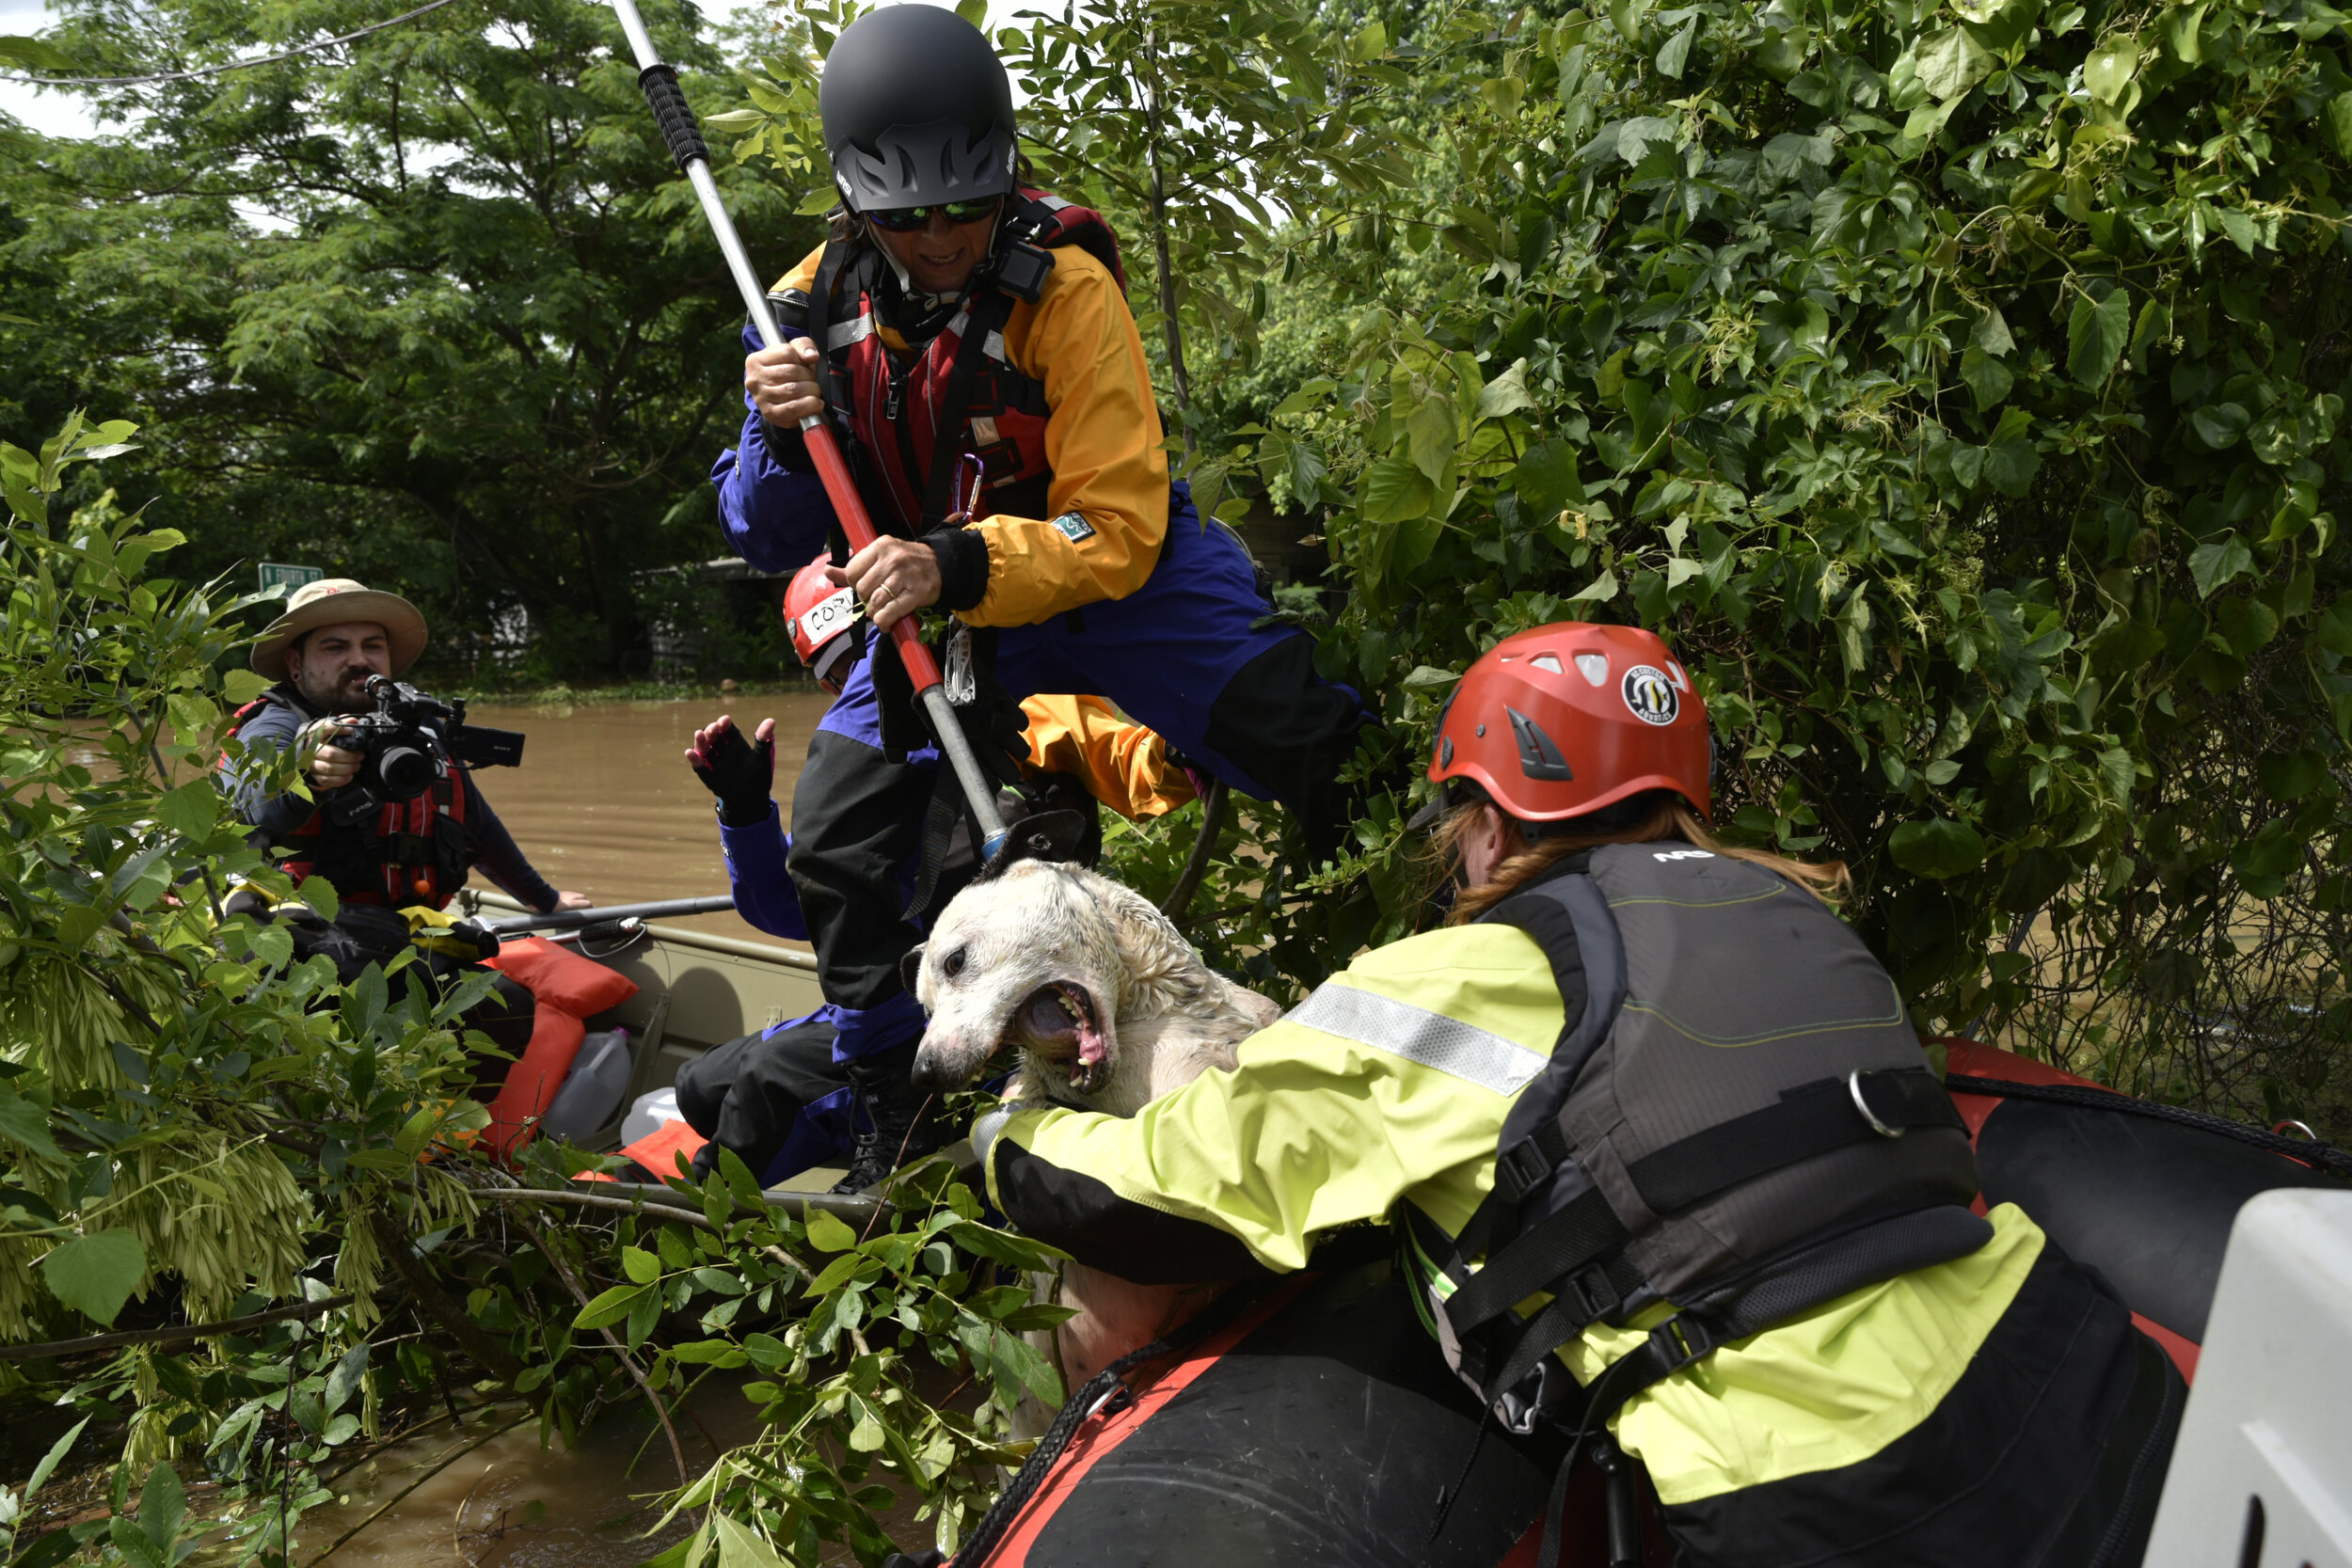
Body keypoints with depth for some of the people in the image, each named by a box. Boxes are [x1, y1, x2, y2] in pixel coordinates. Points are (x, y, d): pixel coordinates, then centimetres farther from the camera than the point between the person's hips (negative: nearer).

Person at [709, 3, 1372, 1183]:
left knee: (1305, 736, -21)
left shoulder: (1064, 286, -23)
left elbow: (1116, 534, -26)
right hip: (933, 598, 4)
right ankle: (888, 1082, 23)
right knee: (837, 836, 1)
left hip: (1108, 573, -3)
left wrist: (959, 564, -42)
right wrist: (779, 437, -31)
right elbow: (772, 543, -9)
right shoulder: (820, 303, -11)